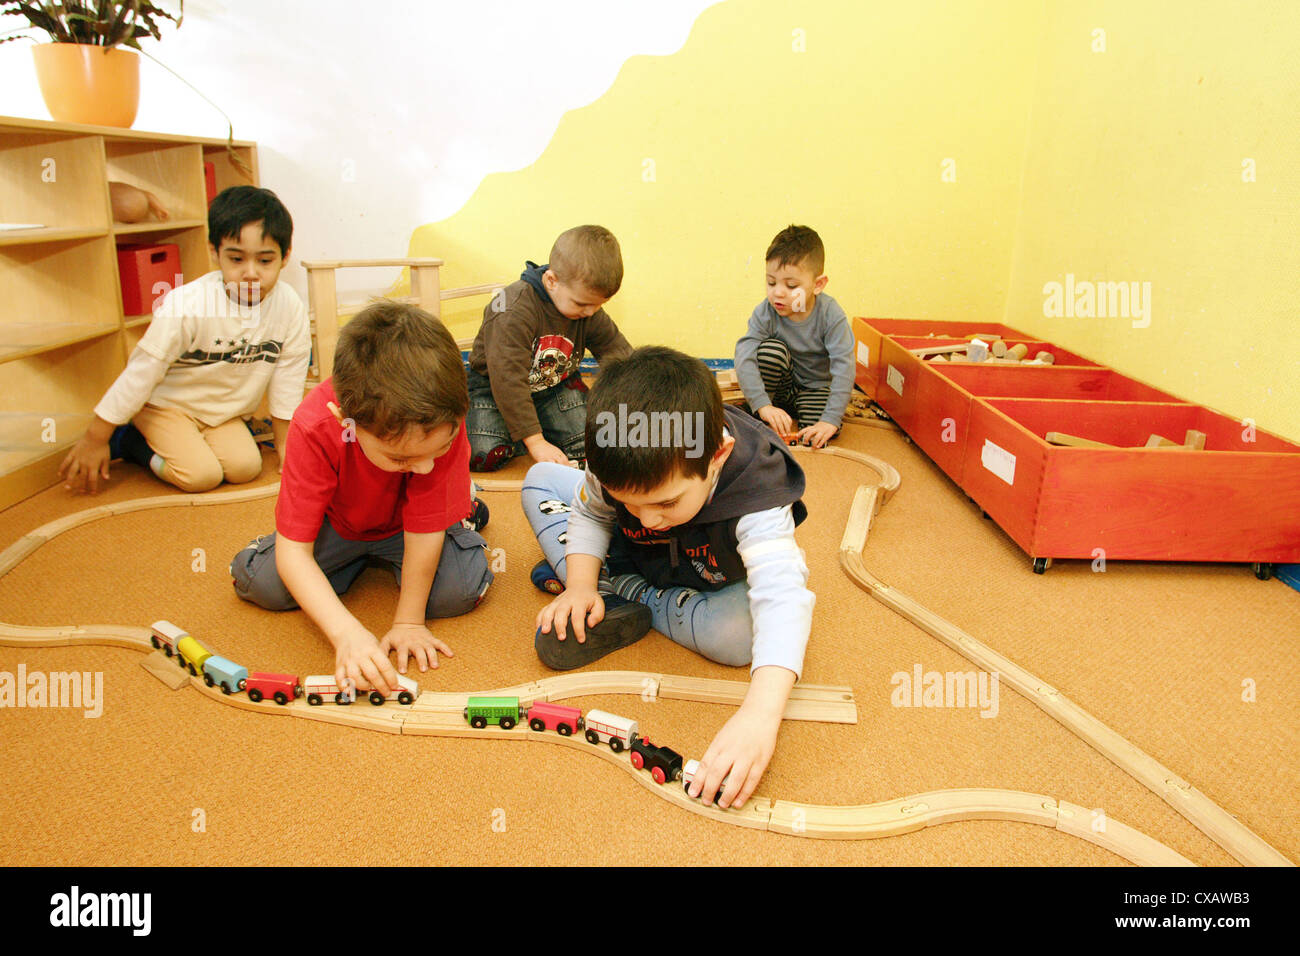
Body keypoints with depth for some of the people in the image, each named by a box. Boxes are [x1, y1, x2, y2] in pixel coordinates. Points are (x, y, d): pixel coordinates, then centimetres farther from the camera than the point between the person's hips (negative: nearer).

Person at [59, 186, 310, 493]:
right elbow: (142, 373, -19)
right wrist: (95, 438, -12)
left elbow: (287, 377, -3)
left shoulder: (291, 309, -17)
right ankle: (128, 441, 6)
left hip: (224, 411, 4)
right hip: (166, 402, -4)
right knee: (201, 475, -20)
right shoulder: (185, 306, -27)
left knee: (246, 467, -17)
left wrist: (284, 442, 2)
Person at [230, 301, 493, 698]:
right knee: (259, 581, -17)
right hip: (338, 523, 1)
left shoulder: (445, 422, -38)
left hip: (404, 522, -1)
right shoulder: (315, 428, -37)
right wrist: (347, 633, -46)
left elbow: (425, 526, -27)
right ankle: (358, 557, 8)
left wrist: (408, 621, -22)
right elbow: (292, 550, -34)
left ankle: (460, 515, 8)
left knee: (461, 588, -24)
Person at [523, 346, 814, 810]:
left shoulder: (756, 497, -42)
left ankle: (628, 593, -14)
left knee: (745, 631, -38)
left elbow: (781, 598, -54)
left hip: (712, 584, -3)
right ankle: (610, 608, -20)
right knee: (541, 478, -7)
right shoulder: (617, 468, -29)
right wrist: (580, 585, -25)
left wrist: (759, 714, -67)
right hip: (635, 559, 4)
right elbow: (590, 512, -8)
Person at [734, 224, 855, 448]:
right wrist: (763, 405, -43)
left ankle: (793, 418, 7)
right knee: (771, 349, -30)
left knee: (815, 436, -28)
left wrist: (830, 420, -39)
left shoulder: (831, 315, -23)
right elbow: (744, 358, -30)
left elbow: (844, 369, -29)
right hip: (780, 385, 1)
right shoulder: (765, 313, -20)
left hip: (815, 385, -1)